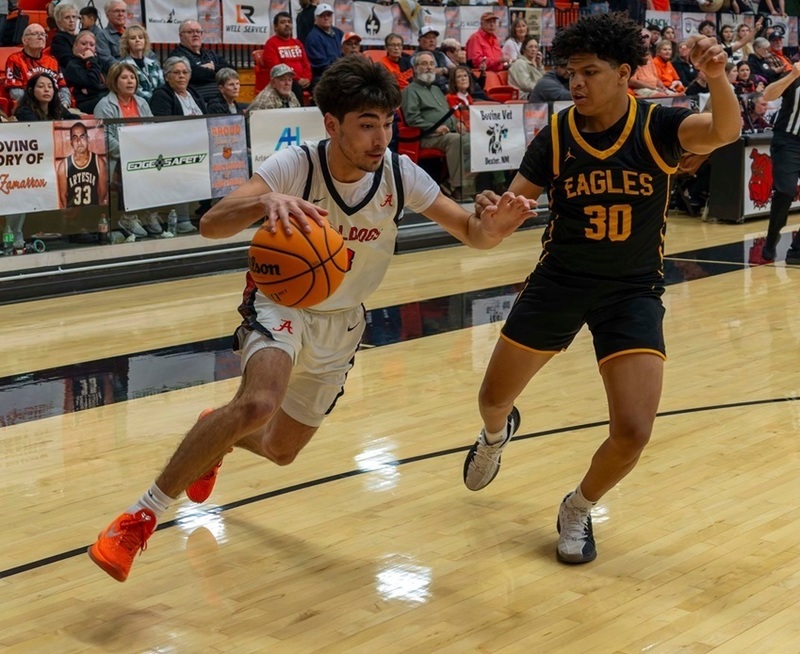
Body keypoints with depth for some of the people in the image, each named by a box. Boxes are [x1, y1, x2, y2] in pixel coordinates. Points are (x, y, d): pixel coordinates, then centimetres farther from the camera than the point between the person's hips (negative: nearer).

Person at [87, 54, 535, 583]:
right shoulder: (296, 165, -25)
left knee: (281, 450, 15)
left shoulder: (401, 174, -16)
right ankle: (143, 515, -22)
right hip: (281, 303, -4)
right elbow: (211, 225, -36)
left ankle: (219, 438, 51)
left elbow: (470, 232, -11)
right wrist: (267, 201, -57)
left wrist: (493, 226, -35)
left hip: (341, 323, 5)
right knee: (258, 404, -35)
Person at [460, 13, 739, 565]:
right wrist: (491, 212, -34)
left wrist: (717, 78, -55)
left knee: (633, 431, -13)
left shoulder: (657, 126, -15)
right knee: (494, 398, 13)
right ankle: (497, 435, 53)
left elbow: (725, 132, -34)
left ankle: (579, 510, 18)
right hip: (559, 281, 2)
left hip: (634, 291, -2)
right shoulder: (556, 135, -10)